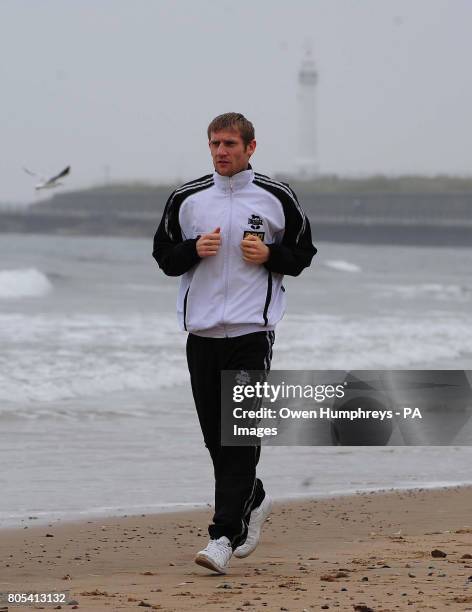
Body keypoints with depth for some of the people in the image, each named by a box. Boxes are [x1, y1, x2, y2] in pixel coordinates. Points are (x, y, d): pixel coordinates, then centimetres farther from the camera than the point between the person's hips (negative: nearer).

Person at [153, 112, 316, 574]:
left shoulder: (276, 198, 2)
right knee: (215, 433, 9)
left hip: (251, 329, -4)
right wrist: (194, 249, -8)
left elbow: (303, 253, 9)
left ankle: (224, 536, -14)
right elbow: (164, 255, 12)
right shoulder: (186, 199, 7)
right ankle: (252, 500, 34)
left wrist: (269, 255, -10)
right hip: (201, 329, 4)